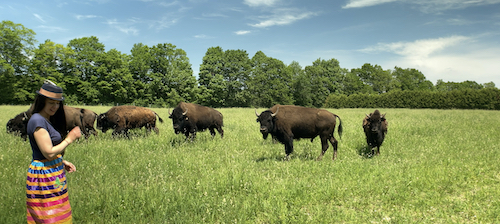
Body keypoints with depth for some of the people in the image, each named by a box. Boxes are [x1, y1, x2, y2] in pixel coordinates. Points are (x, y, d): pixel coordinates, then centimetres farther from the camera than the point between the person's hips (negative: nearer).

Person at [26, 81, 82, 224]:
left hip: (53, 175, 10)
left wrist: (62, 162, 8)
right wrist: (69, 139, -12)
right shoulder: (37, 121, -17)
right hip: (44, 176, -9)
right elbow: (48, 153, -21)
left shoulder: (48, 120, 13)